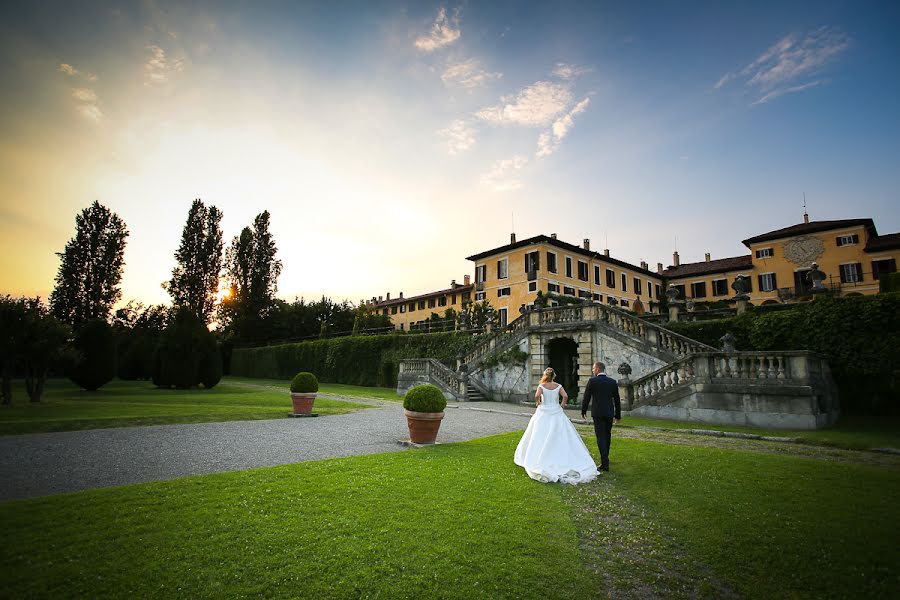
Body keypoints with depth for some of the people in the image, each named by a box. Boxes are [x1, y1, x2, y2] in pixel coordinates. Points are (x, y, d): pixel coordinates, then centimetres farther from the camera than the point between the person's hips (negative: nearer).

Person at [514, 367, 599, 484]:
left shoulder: (541, 386, -6)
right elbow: (565, 396, -14)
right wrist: (561, 405, 2)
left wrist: (538, 403, -3)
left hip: (544, 414, -1)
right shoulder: (558, 386, -1)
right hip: (557, 414, 1)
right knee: (561, 439, 6)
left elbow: (537, 396, -23)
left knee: (542, 439, 6)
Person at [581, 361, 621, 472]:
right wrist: (618, 415, 16)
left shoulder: (592, 381, -7)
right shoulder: (613, 382, 4)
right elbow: (617, 400, 8)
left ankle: (605, 464, -8)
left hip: (597, 413, -4)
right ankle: (605, 459, 31)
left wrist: (583, 411, 12)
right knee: (607, 436, 17)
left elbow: (586, 397, -3)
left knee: (601, 437, -3)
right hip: (609, 413, 4)